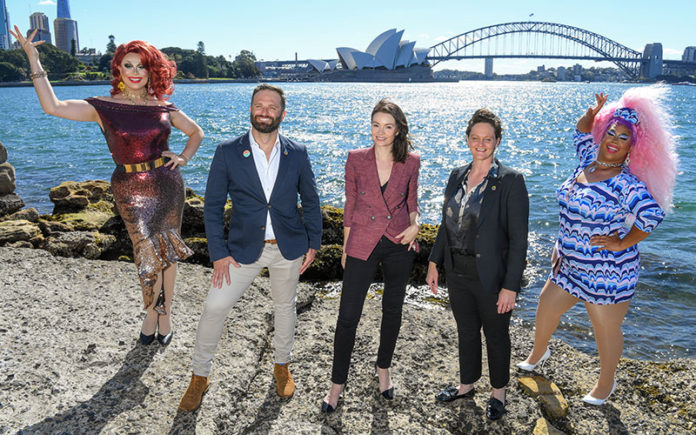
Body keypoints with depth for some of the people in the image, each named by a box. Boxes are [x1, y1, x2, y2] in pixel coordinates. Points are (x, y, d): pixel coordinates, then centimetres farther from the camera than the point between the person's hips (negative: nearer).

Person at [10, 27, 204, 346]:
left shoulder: (164, 109, 4)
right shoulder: (103, 107, 0)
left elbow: (196, 132, 19)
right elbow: (53, 106, -13)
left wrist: (184, 157, 2)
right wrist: (33, 59, -13)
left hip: (167, 185, 2)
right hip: (130, 190, -1)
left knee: (167, 252, 8)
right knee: (148, 254, -2)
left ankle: (165, 314, 24)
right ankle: (153, 313, 23)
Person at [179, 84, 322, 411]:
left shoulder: (297, 154, -2)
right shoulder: (227, 152, -6)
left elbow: (310, 201, 8)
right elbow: (213, 206, -5)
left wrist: (313, 244, 4)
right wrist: (218, 253, -9)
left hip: (288, 248, 2)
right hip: (244, 248, -1)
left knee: (284, 307, 16)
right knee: (214, 308, -2)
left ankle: (281, 365, 41)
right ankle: (200, 376, 20)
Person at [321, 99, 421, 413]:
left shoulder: (410, 162, -1)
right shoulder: (356, 159, -4)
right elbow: (350, 204, 3)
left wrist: (415, 223, -8)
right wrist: (345, 247, 4)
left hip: (399, 245, 2)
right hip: (362, 245, -1)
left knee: (392, 310, 15)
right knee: (348, 316, -1)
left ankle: (383, 369, 38)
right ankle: (337, 384, 16)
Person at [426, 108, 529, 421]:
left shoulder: (511, 181, -15)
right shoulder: (457, 176, 3)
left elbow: (518, 239, -16)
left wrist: (510, 286, -18)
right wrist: (434, 262, 8)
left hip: (491, 277, -5)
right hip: (458, 272, 5)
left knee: (496, 335, 15)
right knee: (466, 332, 21)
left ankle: (498, 392, 38)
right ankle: (467, 385, 43)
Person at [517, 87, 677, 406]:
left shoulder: (625, 183, -22)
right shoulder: (589, 160, 1)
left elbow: (652, 214, -35)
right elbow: (581, 131, 20)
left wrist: (623, 243, -24)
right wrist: (592, 114, 0)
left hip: (606, 273, -7)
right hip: (569, 264, 8)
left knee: (606, 331, 12)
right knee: (546, 308, 20)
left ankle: (606, 384, 36)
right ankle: (539, 352, 48)